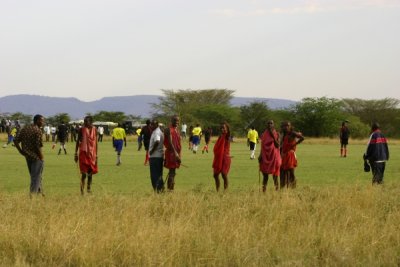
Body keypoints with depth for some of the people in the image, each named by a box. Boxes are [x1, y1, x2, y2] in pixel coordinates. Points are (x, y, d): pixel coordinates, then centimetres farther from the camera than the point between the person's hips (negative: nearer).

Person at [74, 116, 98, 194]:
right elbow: (78, 141, 1)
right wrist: (76, 153, -2)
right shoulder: (82, 129, -4)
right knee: (84, 173, -8)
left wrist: (96, 154, 10)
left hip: (92, 153, 3)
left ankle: (89, 188, 26)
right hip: (83, 152, -3)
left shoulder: (94, 130, 4)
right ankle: (82, 190, -2)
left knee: (90, 172, 9)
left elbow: (95, 142, 11)